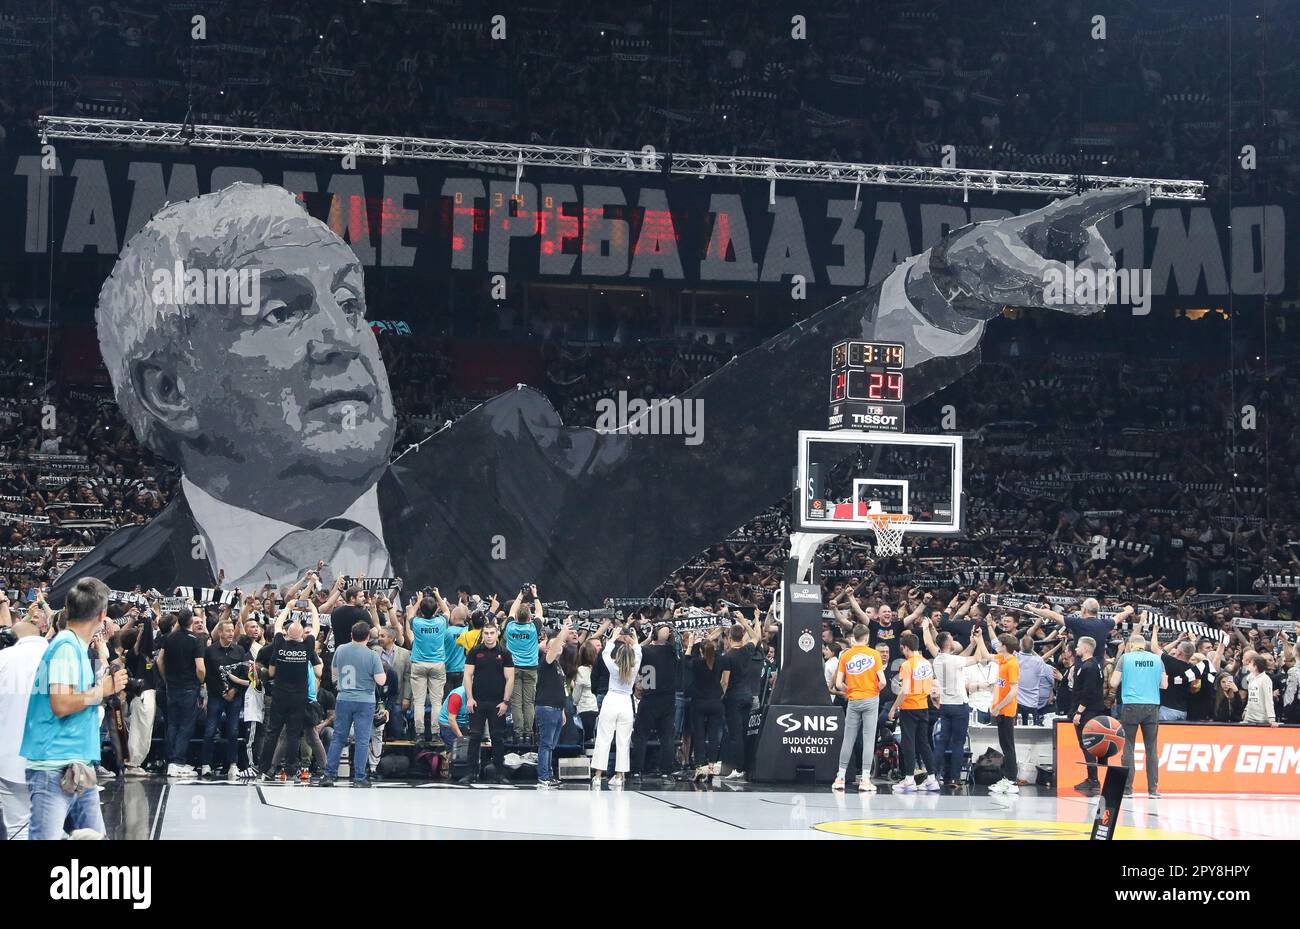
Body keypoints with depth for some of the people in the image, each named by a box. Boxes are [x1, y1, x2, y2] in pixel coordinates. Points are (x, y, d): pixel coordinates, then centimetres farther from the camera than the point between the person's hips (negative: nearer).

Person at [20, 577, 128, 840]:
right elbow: (61, 705, -21)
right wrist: (104, 690, -9)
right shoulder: (67, 646, -12)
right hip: (56, 768, -10)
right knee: (47, 837, -13)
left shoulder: (77, 647, 16)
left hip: (78, 769, 10)